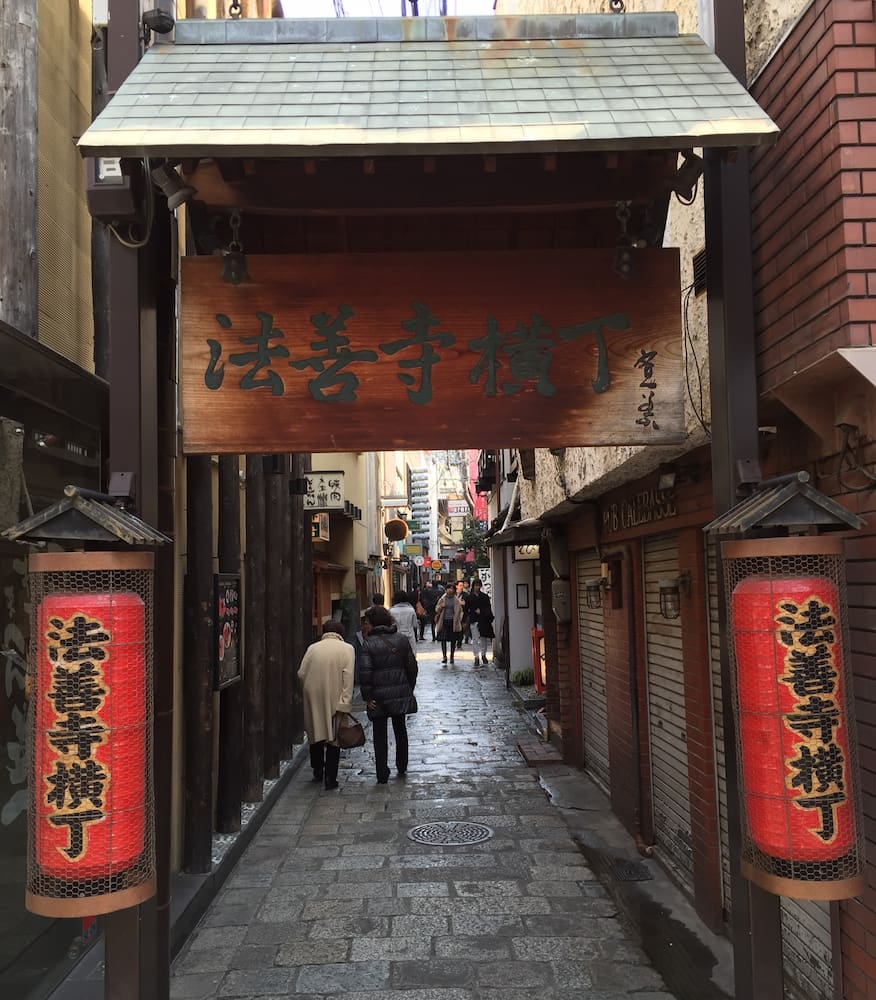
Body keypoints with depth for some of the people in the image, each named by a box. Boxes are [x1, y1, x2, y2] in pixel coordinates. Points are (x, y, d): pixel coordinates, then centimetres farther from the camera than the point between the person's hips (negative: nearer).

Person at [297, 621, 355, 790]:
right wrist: (345, 702, -12)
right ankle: (330, 778, 5)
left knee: (316, 732, 18)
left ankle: (318, 771, 29)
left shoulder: (313, 648, 4)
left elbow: (301, 673, 0)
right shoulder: (347, 649, -3)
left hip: (313, 697, 3)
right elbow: (348, 678, -11)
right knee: (333, 737, 5)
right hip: (334, 699, -2)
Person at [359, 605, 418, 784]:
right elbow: (412, 666, 4)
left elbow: (365, 672, -17)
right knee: (400, 730, 20)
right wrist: (410, 688, 14)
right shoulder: (402, 640, 2)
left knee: (380, 735, 6)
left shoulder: (368, 643, -13)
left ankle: (382, 775, 7)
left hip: (378, 696, -4)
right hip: (401, 693, 4)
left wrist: (367, 697, -10)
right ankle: (402, 768, 30)